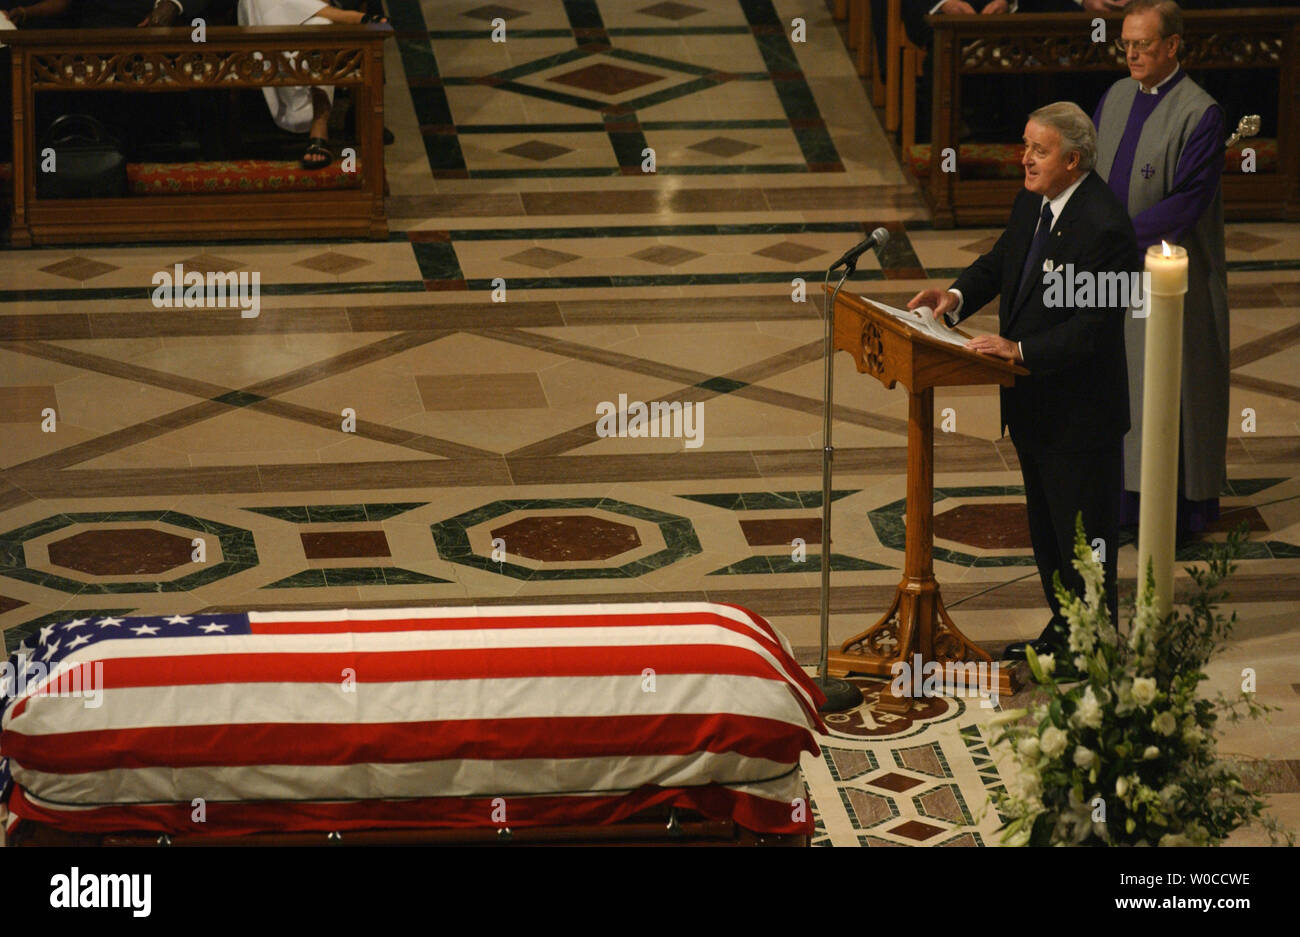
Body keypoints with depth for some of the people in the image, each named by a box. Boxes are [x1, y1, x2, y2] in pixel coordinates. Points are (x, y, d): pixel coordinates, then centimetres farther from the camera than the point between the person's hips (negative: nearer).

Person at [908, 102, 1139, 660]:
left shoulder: (1104, 227, -26)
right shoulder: (1032, 203, 2)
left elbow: (1095, 326, -28)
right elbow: (1000, 263, 17)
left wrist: (1020, 351, -31)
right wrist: (958, 295, -3)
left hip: (1079, 414, -9)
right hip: (1032, 404, 9)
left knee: (1082, 535, 4)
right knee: (1045, 525, 22)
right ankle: (1062, 628, 38)